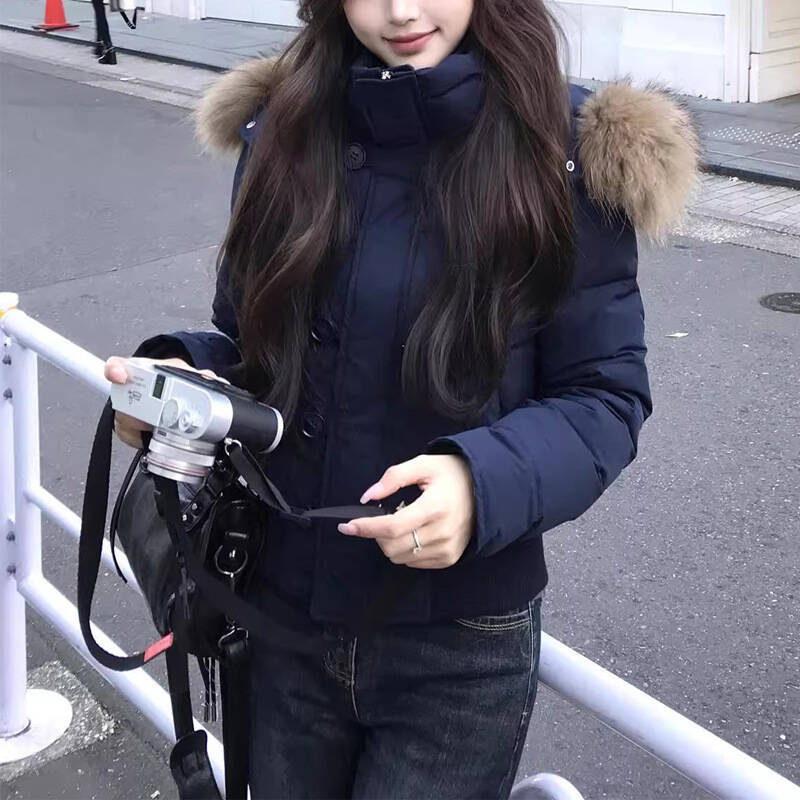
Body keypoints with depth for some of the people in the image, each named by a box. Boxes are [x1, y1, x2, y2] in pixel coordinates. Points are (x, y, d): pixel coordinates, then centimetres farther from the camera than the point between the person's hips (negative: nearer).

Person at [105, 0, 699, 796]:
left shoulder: (566, 156, -12)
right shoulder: (285, 129, -2)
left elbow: (604, 397, -10)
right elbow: (250, 345, 9)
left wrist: (485, 483, -29)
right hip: (278, 615, 4)